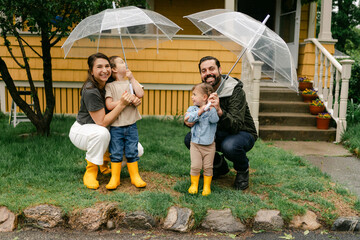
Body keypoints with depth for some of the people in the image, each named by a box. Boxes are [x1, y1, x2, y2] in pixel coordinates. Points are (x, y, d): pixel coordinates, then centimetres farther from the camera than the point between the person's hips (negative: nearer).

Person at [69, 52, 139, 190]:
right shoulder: (90, 91, -28)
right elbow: (102, 122, -28)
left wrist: (134, 100, -26)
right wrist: (122, 104, -35)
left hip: (101, 133, 7)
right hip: (81, 131, -6)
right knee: (102, 133, -42)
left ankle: (105, 157, 19)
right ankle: (91, 171, -19)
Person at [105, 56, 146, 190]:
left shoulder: (131, 82, 9)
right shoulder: (110, 86, 0)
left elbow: (140, 94, -9)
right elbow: (109, 105, -9)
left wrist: (132, 78, -5)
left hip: (131, 125, 2)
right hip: (116, 127, -2)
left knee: (132, 152, 7)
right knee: (116, 153, 2)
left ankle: (135, 176, 17)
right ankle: (114, 178, 13)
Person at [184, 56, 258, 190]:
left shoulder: (235, 91, -24)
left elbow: (236, 126, -33)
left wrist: (220, 111, -51)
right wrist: (190, 121, -25)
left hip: (243, 133, -6)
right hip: (219, 134, 6)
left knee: (229, 146, -39)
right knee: (190, 139, -14)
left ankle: (243, 170, -2)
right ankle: (219, 166, 10)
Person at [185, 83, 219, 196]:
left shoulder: (211, 109, -3)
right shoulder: (192, 108, 3)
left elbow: (214, 120, -21)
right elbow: (189, 118, -17)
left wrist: (209, 108, -34)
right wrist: (200, 111, -26)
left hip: (209, 145, -1)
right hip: (195, 144, 1)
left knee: (208, 166, 4)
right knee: (195, 166, -3)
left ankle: (207, 186, 20)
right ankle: (194, 184, 16)